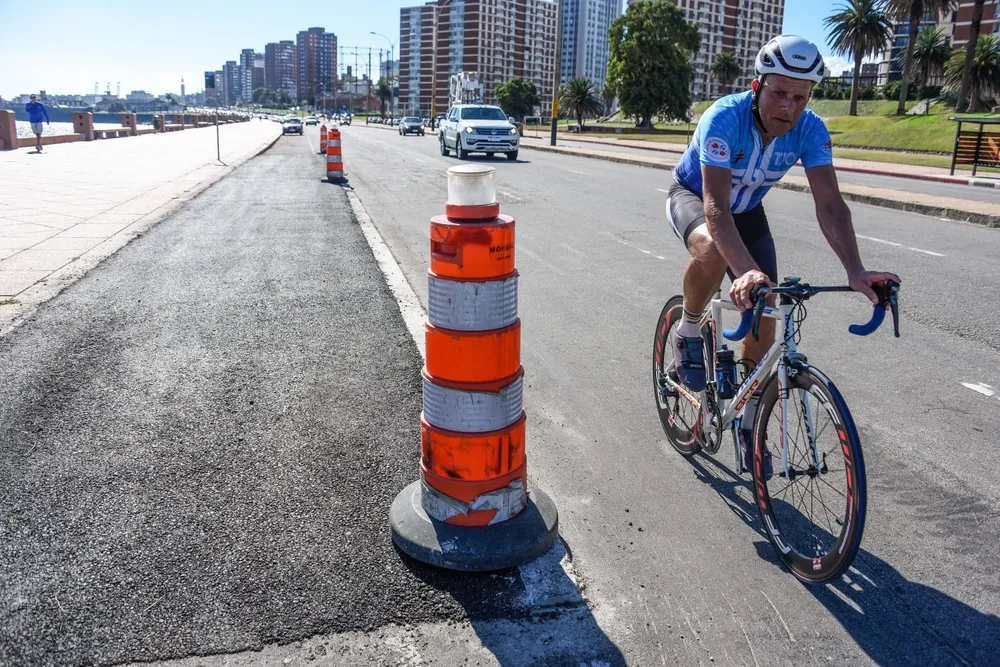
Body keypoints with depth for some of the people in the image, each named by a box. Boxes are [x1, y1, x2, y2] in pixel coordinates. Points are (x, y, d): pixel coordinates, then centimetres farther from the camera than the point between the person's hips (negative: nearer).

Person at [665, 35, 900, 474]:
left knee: (764, 314, -3)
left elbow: (830, 204, -29)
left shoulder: (810, 130, -22)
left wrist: (855, 270, -45)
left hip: (747, 209, 4)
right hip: (694, 196, -4)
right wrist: (746, 271, -59)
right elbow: (716, 208, -44)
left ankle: (748, 422, 15)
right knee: (712, 251, -41)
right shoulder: (725, 118, -35)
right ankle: (689, 334, -10)